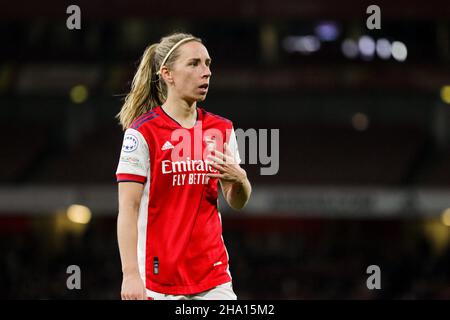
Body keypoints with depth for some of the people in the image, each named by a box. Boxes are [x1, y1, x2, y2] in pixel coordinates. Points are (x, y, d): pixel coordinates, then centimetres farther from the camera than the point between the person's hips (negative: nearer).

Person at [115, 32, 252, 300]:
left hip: (214, 275, 5)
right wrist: (130, 274, -17)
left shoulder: (222, 129, 9)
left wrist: (239, 179, -8)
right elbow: (128, 209, -10)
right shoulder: (142, 132, -7)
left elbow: (237, 203, 15)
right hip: (158, 279, -5)